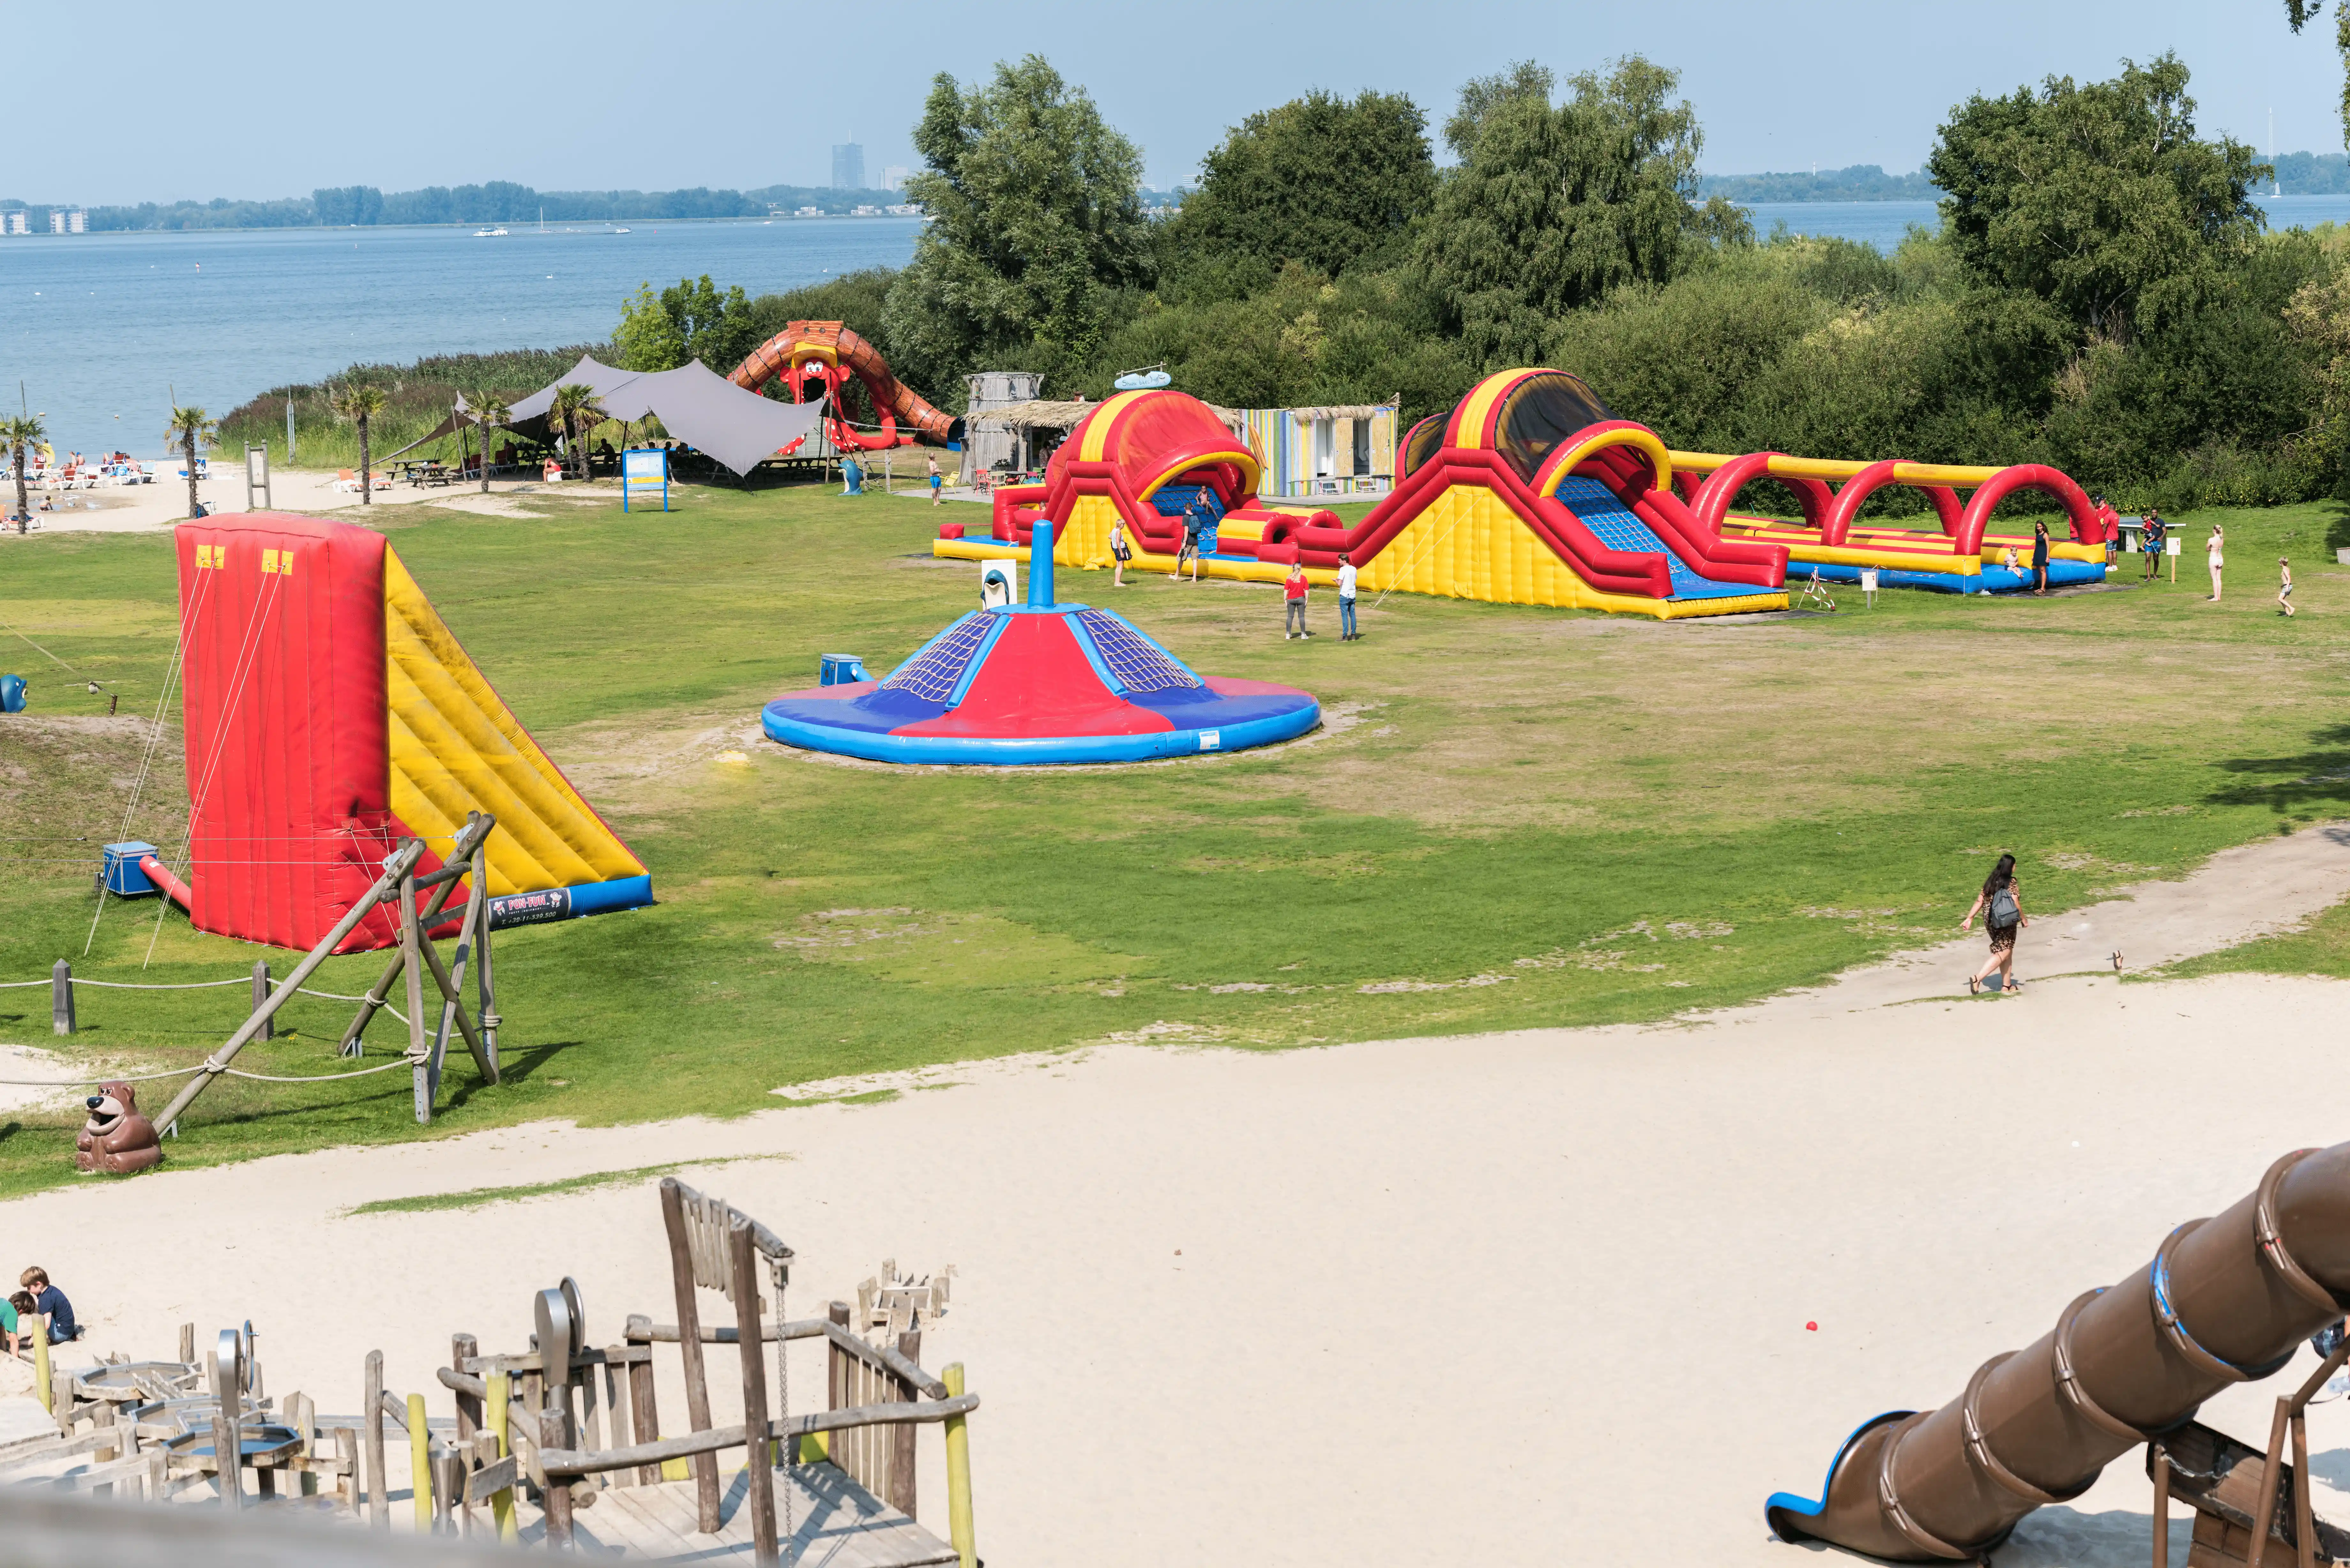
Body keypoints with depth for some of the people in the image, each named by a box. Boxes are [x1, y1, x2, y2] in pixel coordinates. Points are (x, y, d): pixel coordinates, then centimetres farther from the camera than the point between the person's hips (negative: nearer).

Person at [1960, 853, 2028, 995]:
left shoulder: (1990, 881, 7)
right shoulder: (2012, 883, -12)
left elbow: (1980, 901, 5)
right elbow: (2016, 904, -16)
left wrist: (1970, 918, 7)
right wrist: (2024, 919, -3)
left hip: (1991, 921, 7)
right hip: (2006, 923, -7)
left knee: (2008, 952, 19)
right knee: (2003, 954, -5)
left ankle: (2007, 985, 23)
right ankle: (1977, 978, -21)